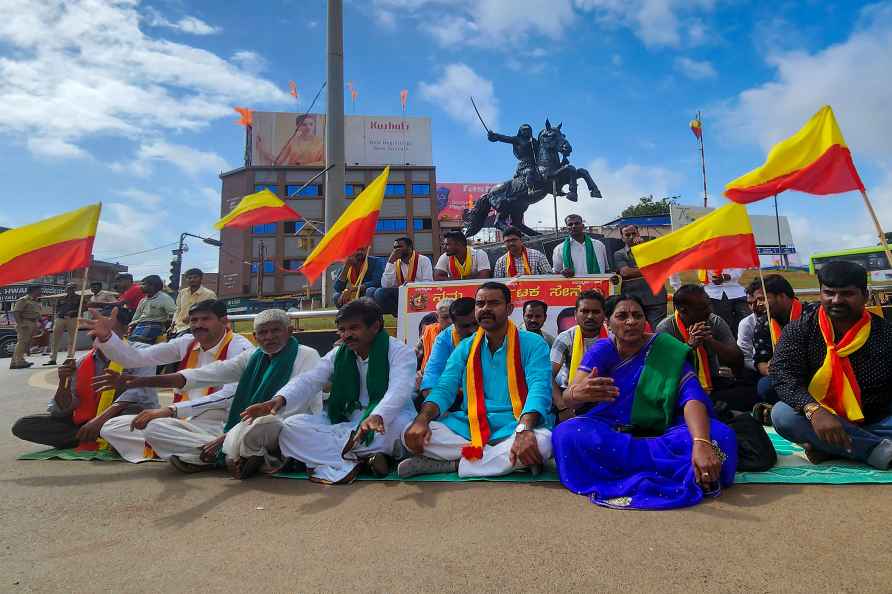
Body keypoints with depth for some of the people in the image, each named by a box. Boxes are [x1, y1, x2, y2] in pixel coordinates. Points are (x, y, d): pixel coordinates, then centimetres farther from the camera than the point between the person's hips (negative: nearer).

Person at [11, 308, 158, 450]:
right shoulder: (82, 364, 8)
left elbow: (136, 392, -23)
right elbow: (63, 409, 9)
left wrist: (101, 418, -33)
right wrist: (64, 382, -9)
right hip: (85, 423, 6)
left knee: (135, 413, -39)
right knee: (22, 426, -5)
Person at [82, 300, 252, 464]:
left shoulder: (239, 347, -14)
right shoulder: (187, 343, 7)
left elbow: (230, 396, -27)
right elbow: (135, 358, 7)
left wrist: (170, 410, -31)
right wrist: (105, 337, -12)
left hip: (218, 427, -8)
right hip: (185, 421, 8)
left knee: (155, 428, -29)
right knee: (111, 428, 4)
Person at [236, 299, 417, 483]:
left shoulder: (400, 352, -8)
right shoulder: (338, 354, 8)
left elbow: (399, 390, -26)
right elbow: (309, 381, -6)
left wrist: (376, 418, -46)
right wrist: (279, 400, -27)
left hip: (386, 422, -5)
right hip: (342, 425, 5)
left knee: (401, 424, -38)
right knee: (291, 426, -15)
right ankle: (365, 455, -26)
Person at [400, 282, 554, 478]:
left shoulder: (532, 344, -1)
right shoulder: (465, 348, 11)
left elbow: (539, 389, -15)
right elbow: (444, 389, 3)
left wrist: (524, 429, -34)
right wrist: (422, 420, -18)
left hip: (512, 428, -2)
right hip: (470, 426, 3)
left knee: (541, 441, -36)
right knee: (411, 434, -18)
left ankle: (449, 465, -18)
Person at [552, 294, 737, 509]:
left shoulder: (668, 351, -6)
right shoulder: (601, 351, -5)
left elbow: (692, 396, -21)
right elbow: (568, 397, -18)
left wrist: (701, 443, -41)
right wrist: (577, 393, -44)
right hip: (607, 433, 1)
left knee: (719, 436, -25)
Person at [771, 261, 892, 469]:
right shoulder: (800, 329, -5)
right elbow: (781, 372, -18)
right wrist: (813, 410, -35)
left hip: (874, 422, 1)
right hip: (818, 421, 0)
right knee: (782, 414, -32)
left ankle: (828, 449, -22)